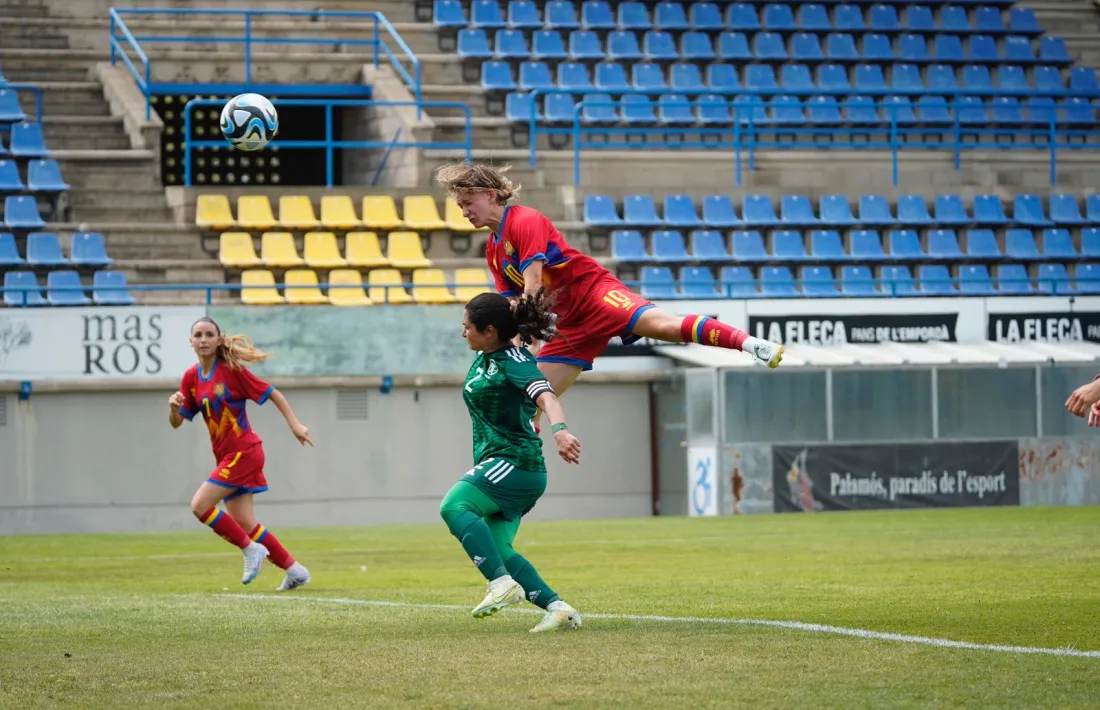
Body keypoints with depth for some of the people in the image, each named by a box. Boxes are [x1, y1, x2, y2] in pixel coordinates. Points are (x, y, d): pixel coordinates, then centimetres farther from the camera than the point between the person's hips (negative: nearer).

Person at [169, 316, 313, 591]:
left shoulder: (232, 370, -11)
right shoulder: (191, 378, 6)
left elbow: (272, 393, -6)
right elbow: (176, 422, 6)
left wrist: (294, 424, -13)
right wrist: (173, 406, -16)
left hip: (244, 452, -7)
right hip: (226, 455, 7)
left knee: (200, 505, -15)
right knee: (244, 524, 5)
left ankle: (251, 548, -2)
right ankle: (294, 570, 14)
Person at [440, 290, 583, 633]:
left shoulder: (514, 361, -14)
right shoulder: (483, 360, 12)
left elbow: (547, 397, -32)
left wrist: (559, 429, -48)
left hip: (516, 462, -10)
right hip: (499, 464, 10)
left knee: (454, 505, -27)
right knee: (496, 550, 2)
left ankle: (502, 583, -36)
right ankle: (558, 608, -3)